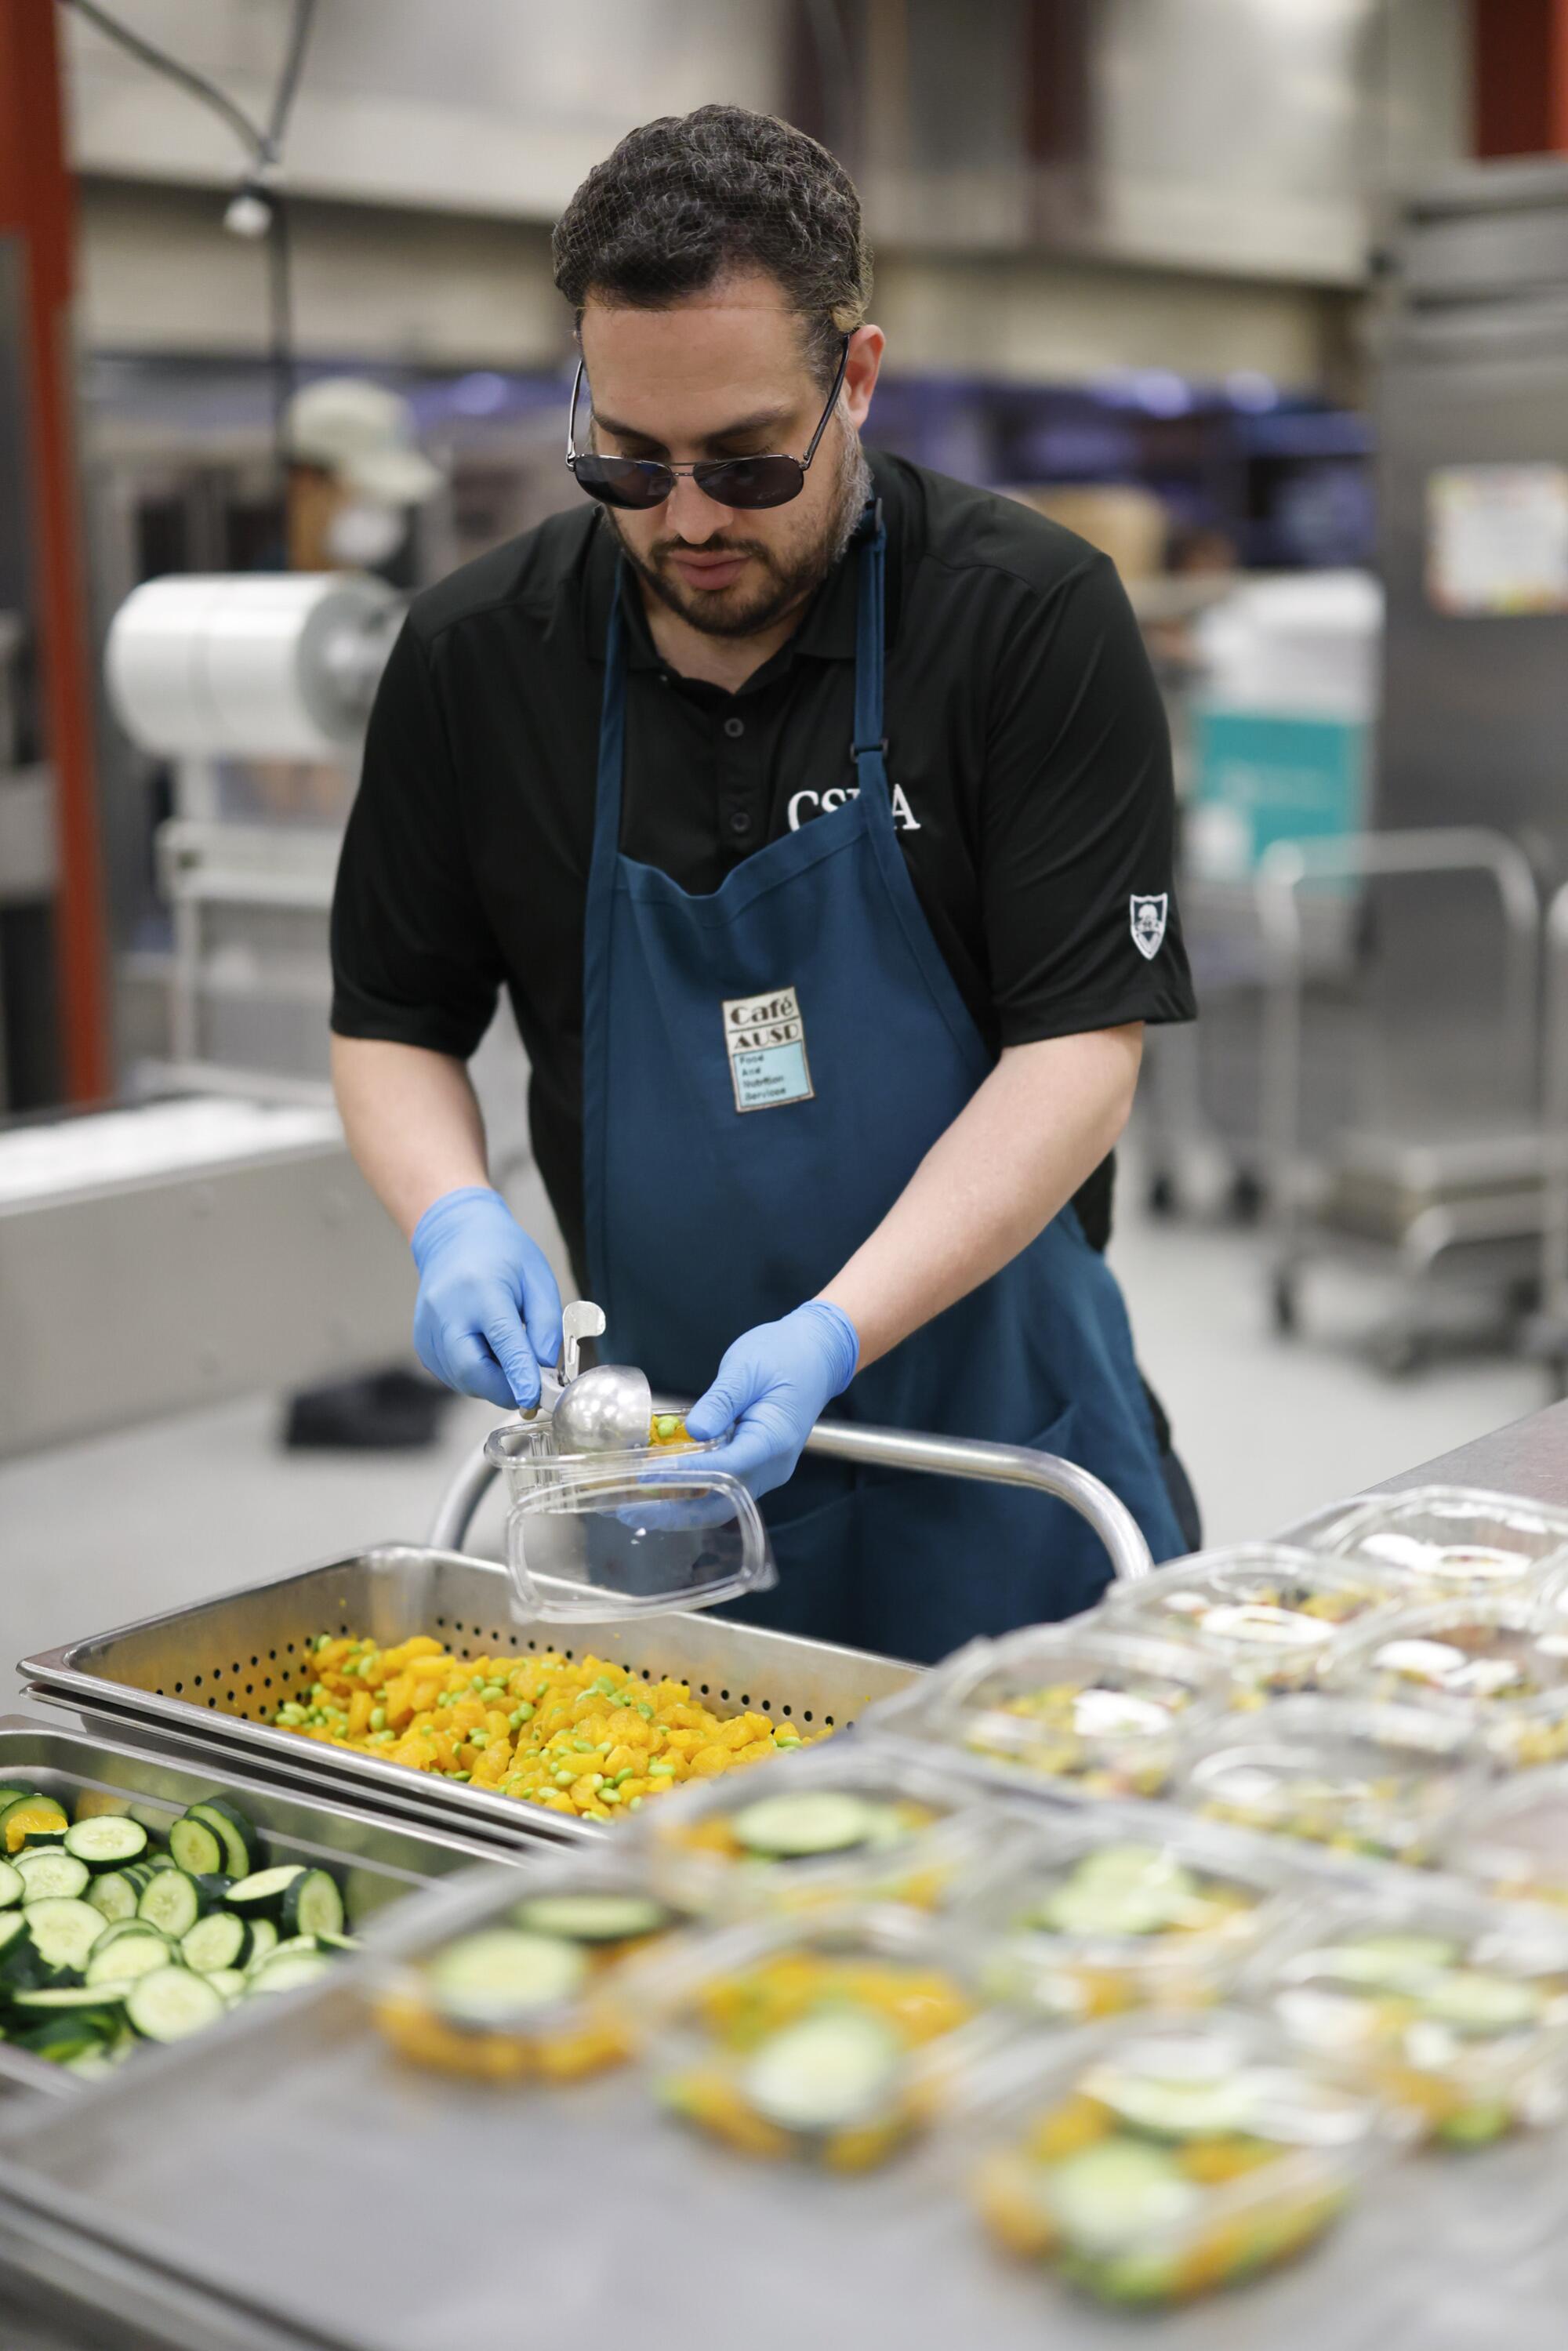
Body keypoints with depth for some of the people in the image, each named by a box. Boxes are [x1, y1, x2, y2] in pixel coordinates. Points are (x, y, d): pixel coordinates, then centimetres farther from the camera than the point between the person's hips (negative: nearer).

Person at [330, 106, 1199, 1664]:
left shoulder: (1033, 619, -11)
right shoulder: (473, 655, -3)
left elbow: (1080, 1046, -14)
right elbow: (390, 1021, 8)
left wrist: (837, 1334, -25)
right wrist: (455, 1222, -12)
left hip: (1000, 1447, -1)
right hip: (654, 1447, 2)